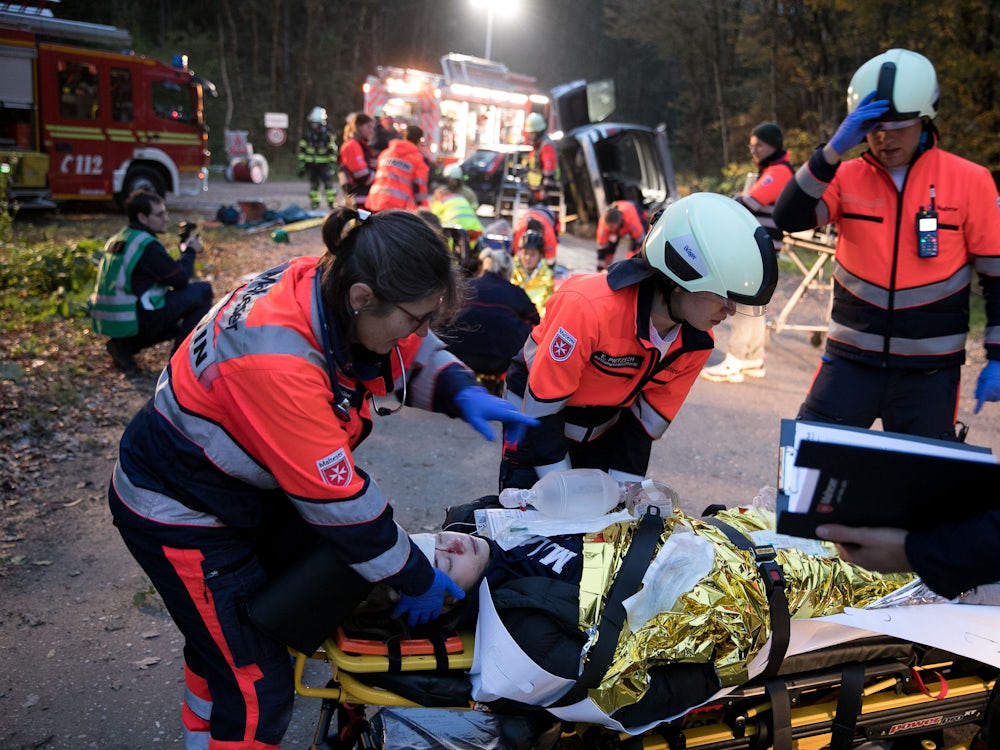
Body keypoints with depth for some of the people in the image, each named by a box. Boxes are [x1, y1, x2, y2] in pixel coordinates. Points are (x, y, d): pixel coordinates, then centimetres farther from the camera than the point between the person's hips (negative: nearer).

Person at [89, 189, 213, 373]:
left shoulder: (116, 240, 15)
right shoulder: (147, 245, -15)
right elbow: (180, 279, -10)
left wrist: (184, 251, 15)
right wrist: (190, 252, 6)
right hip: (134, 321, -9)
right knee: (202, 290, -3)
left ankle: (125, 346, 12)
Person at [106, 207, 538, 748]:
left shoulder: (331, 286, -17)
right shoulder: (277, 361, -39)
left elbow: (417, 357, 2)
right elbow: (339, 501, -31)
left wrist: (463, 394, -19)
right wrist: (415, 579, -18)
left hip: (245, 481, 8)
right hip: (179, 514, -8)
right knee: (256, 688, 1)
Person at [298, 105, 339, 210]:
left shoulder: (327, 135, -5)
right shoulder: (306, 135, 4)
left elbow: (332, 150, 1)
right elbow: (302, 150, 8)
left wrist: (331, 163, -4)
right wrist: (301, 165, 4)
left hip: (324, 164, -3)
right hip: (311, 165, 3)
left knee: (328, 182, -12)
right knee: (313, 184, 8)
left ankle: (332, 201, -7)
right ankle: (314, 202, 20)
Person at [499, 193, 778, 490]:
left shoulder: (697, 341, -16)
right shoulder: (589, 307, -37)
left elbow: (650, 418, -5)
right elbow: (541, 406, -28)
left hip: (605, 429, 5)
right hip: (538, 419, -5)